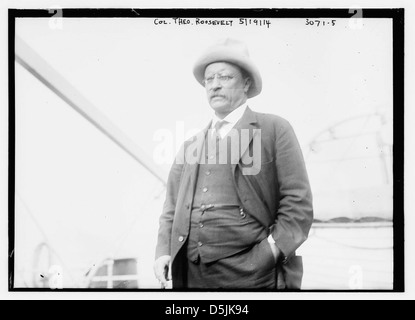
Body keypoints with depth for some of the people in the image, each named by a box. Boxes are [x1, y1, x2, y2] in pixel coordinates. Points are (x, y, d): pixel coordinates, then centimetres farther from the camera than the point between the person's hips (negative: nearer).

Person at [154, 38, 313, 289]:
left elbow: (298, 203, -3)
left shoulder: (274, 130, 3)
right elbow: (172, 210, 18)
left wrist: (267, 254, -14)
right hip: (192, 276, 4)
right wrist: (163, 252, 2)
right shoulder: (191, 145, 17)